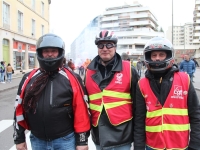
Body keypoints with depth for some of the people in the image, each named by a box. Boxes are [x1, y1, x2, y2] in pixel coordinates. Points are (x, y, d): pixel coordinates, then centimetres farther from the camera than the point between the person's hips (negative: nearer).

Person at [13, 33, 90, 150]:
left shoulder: (71, 79, -7)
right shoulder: (28, 79, 2)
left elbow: (81, 109, -9)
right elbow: (20, 108, 6)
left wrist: (82, 140, -8)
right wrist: (19, 138, 8)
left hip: (65, 140, -3)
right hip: (37, 140, 3)